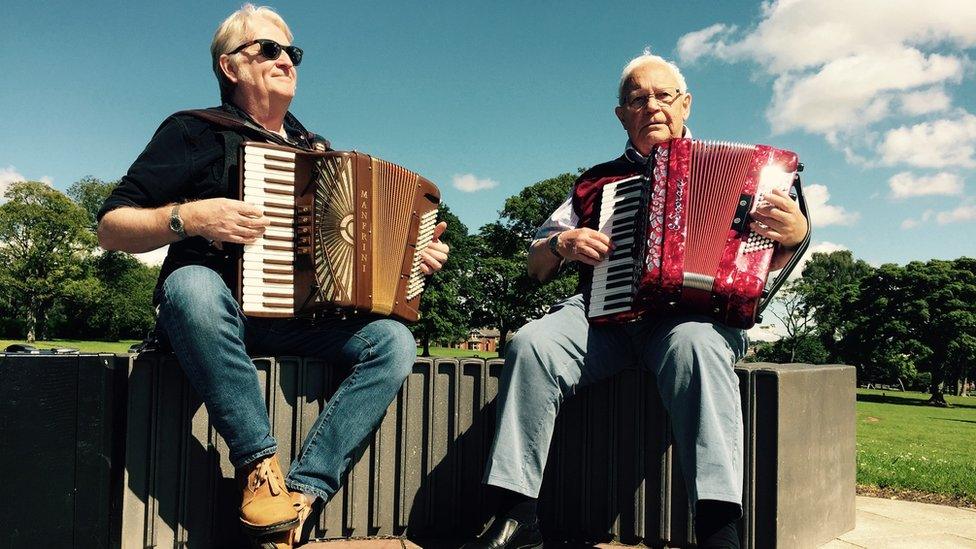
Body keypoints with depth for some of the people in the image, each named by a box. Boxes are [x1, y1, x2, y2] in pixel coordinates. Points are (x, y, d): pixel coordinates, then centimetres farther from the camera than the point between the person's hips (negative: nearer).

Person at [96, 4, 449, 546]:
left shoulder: (317, 152, 19)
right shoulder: (195, 133, 4)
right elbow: (111, 229, -1)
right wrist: (187, 217, -19)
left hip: (303, 317, 4)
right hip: (221, 307, -4)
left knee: (394, 341, -21)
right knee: (193, 283, -38)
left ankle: (305, 488, -25)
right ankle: (260, 463, -25)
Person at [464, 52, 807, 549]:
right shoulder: (599, 182, 21)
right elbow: (536, 264, 22)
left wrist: (795, 232, -13)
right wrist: (564, 244, -1)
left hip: (693, 310, -2)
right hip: (606, 313, 2)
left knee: (693, 346, -38)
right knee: (530, 344, -26)